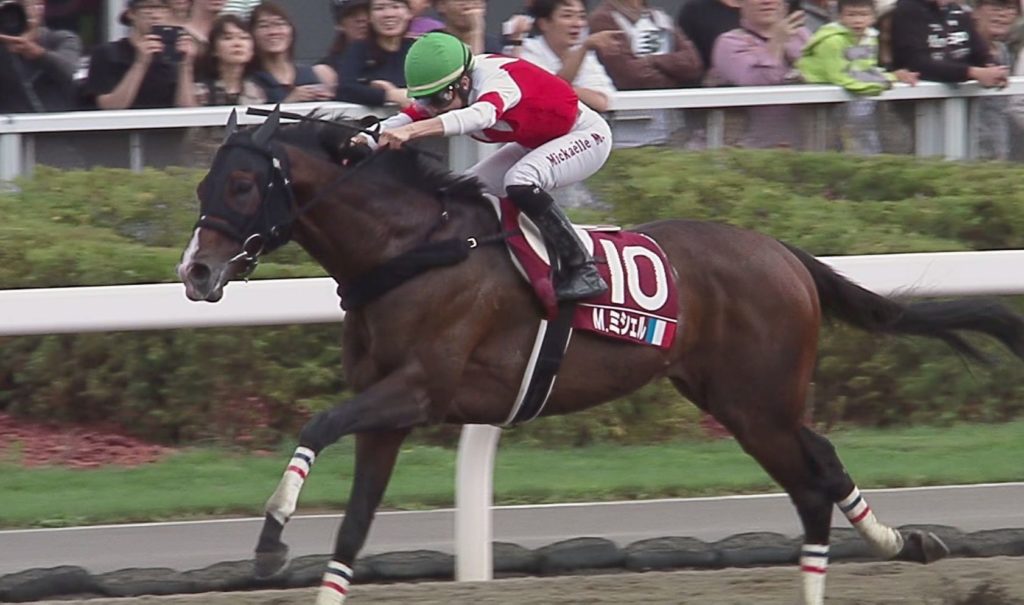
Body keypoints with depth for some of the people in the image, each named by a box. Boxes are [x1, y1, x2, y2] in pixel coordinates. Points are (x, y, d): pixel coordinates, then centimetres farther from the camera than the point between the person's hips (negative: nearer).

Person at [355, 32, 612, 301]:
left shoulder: (494, 80, -35)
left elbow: (481, 115, -55)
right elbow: (405, 119, -17)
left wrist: (410, 131, -67)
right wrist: (361, 142, -38)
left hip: (586, 135, -9)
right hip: (535, 145, 9)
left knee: (520, 181, -33)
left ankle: (583, 270, -26)